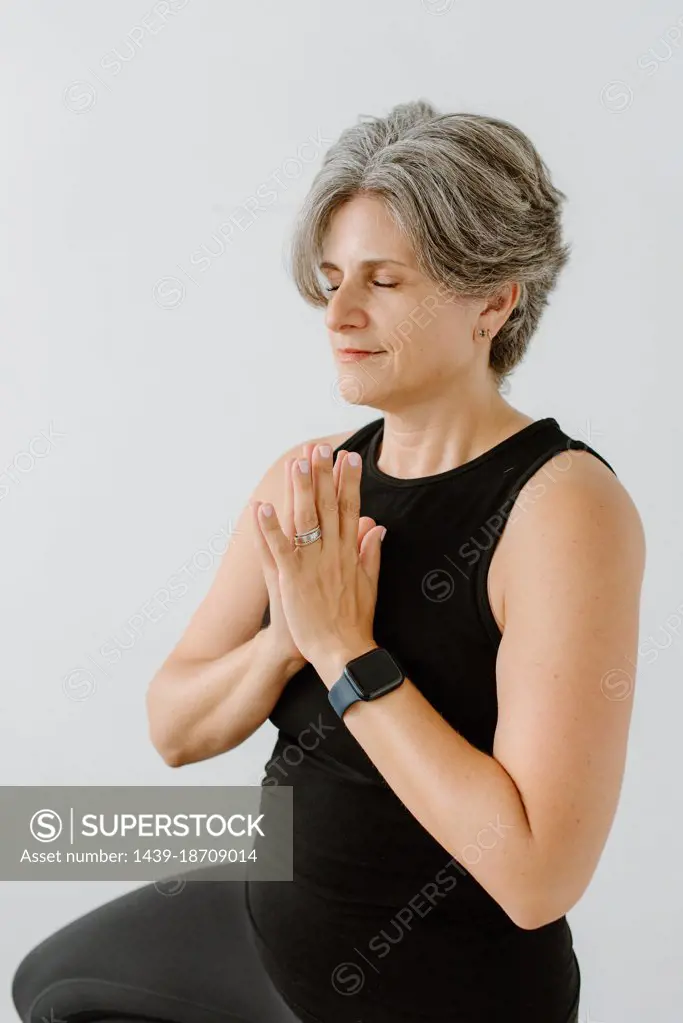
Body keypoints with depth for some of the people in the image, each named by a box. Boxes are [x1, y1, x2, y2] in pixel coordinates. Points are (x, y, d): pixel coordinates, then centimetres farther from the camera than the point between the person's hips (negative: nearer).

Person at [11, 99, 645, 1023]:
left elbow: (540, 874, -30)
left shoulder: (563, 504, -24)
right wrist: (287, 637, -23)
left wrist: (348, 650, -27)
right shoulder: (310, 480, -6)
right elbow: (173, 730, -4)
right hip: (276, 917, 6)